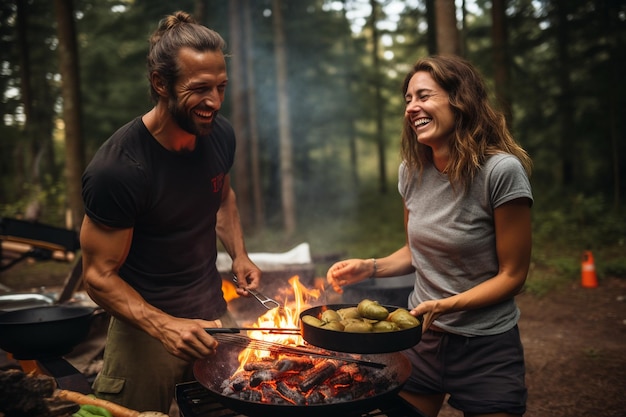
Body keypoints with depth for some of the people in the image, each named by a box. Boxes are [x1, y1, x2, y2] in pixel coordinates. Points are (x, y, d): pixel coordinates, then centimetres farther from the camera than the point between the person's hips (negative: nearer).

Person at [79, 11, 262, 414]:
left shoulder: (220, 134, -6)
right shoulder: (116, 168, -24)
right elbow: (99, 276, -17)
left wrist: (239, 254, 0)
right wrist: (165, 327, -33)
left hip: (215, 315, 5)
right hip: (147, 325, -5)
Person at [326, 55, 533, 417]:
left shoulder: (501, 171, -19)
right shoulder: (412, 171, 0)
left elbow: (512, 275, -13)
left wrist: (444, 306, -25)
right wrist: (370, 267, -5)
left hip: (485, 346, -5)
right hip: (421, 337, 5)